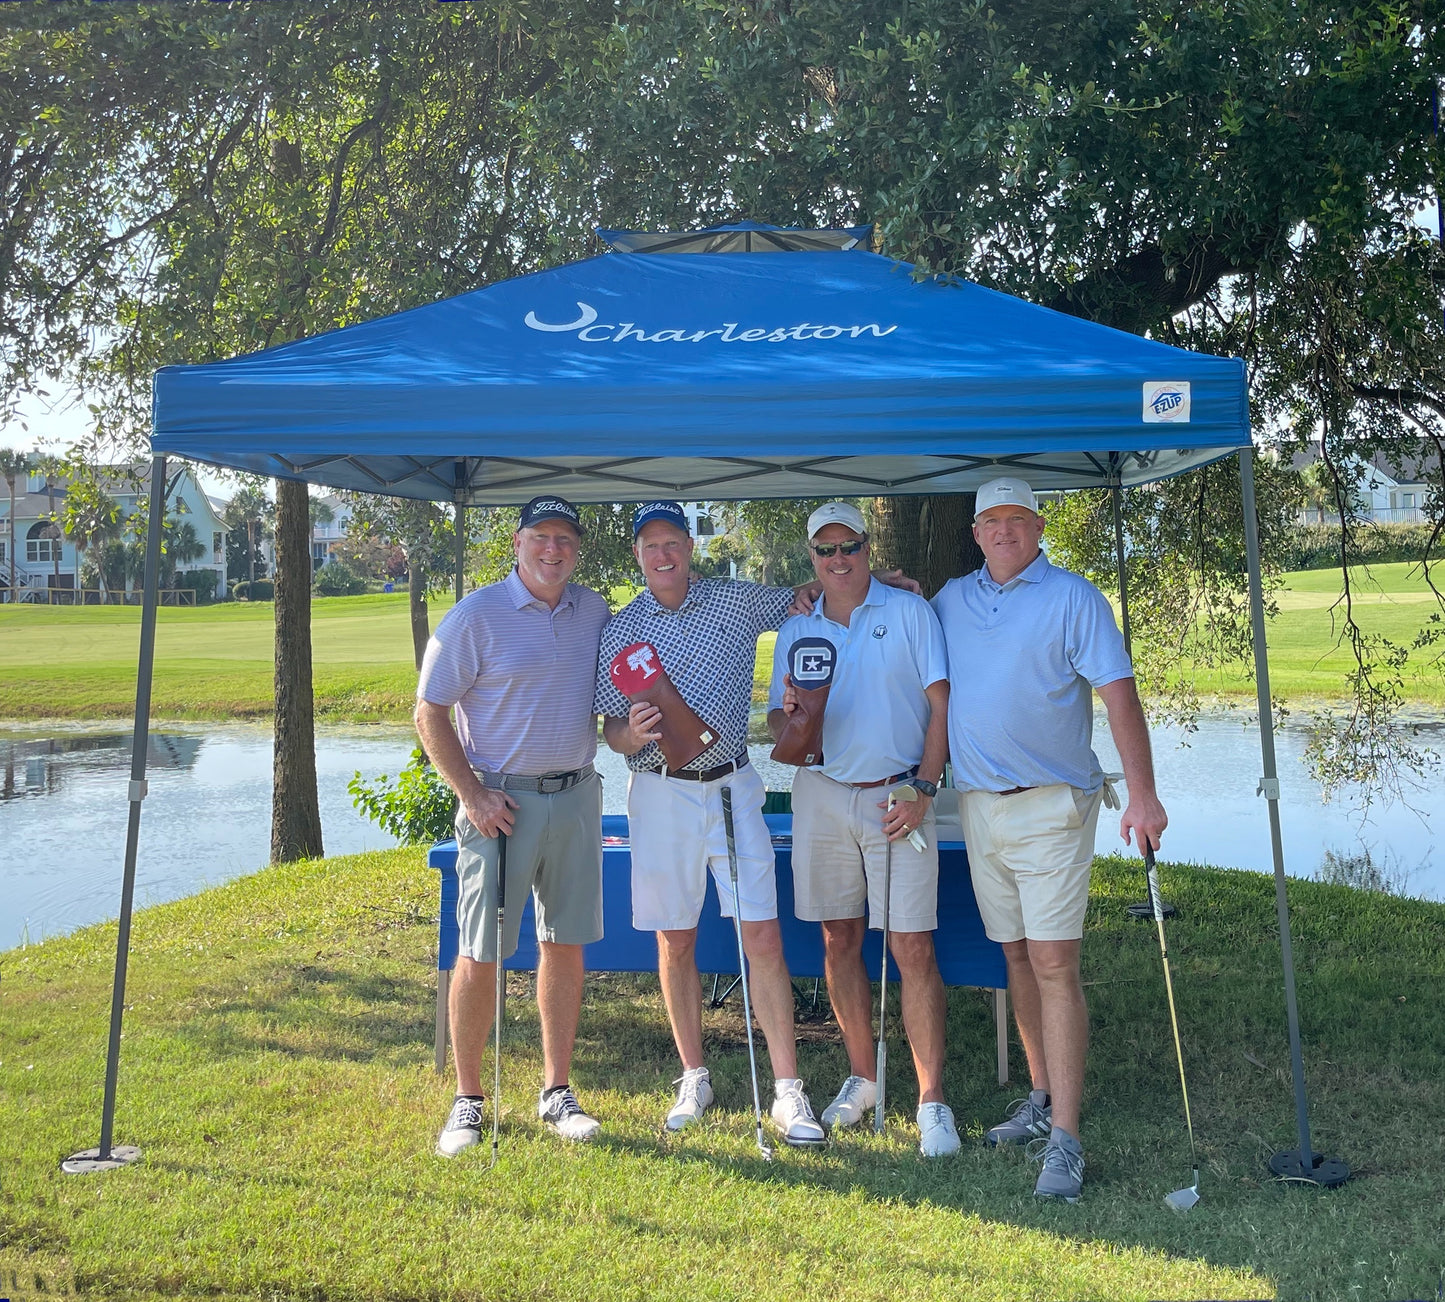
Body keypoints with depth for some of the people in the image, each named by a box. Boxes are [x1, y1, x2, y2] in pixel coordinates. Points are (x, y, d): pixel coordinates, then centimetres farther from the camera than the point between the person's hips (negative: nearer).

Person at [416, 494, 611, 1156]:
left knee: (566, 945, 9)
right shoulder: (475, 616, -7)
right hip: (501, 800, -4)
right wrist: (473, 796, -12)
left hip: (576, 796, 5)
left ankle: (557, 1092, 21)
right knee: (480, 954, -1)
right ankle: (467, 1101, 13)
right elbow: (430, 715, -5)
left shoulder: (594, 611, 8)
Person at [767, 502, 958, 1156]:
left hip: (897, 797, -4)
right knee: (839, 941, 8)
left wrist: (922, 789, -12)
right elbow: (779, 721, 12)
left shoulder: (910, 612, 1)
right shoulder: (796, 630, 11)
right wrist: (788, 710, -13)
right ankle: (862, 1078, 22)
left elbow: (942, 705, -3)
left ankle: (932, 1102, -2)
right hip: (822, 796, 4)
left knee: (913, 948, -7)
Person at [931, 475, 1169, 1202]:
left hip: (1051, 807, -5)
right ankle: (1042, 1096, 27)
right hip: (978, 806, 6)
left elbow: (1119, 695, -11)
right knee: (1017, 957, 13)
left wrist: (1142, 794, -20)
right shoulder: (951, 600, 12)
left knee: (1054, 964, -10)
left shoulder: (1072, 598, -4)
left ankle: (1063, 1139, -7)